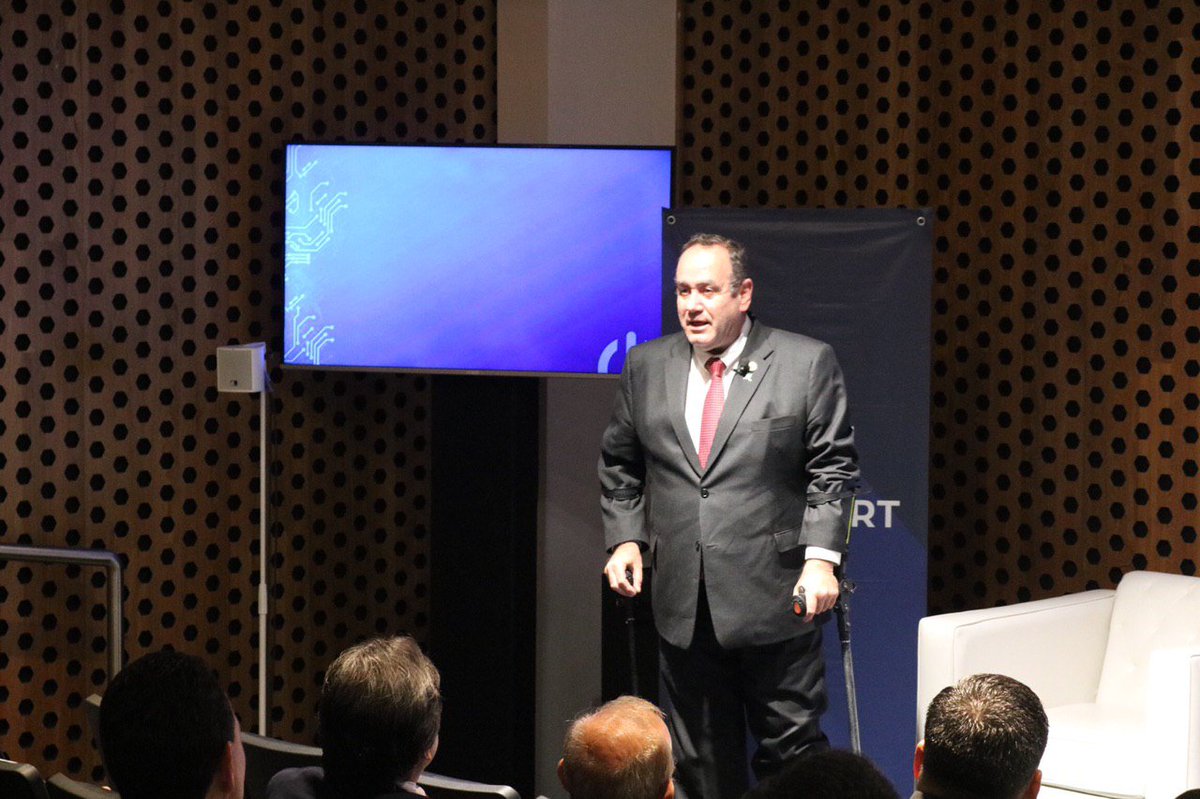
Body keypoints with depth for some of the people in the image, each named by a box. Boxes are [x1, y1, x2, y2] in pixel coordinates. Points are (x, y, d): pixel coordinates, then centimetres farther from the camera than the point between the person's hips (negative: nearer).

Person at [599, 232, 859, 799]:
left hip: (774, 600, -4)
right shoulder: (646, 366, 8)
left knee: (791, 746, 1)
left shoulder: (806, 363, -2)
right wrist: (625, 538, 4)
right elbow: (619, 465, 17)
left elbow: (832, 469, -3)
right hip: (682, 603, 4)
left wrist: (821, 556, -12)